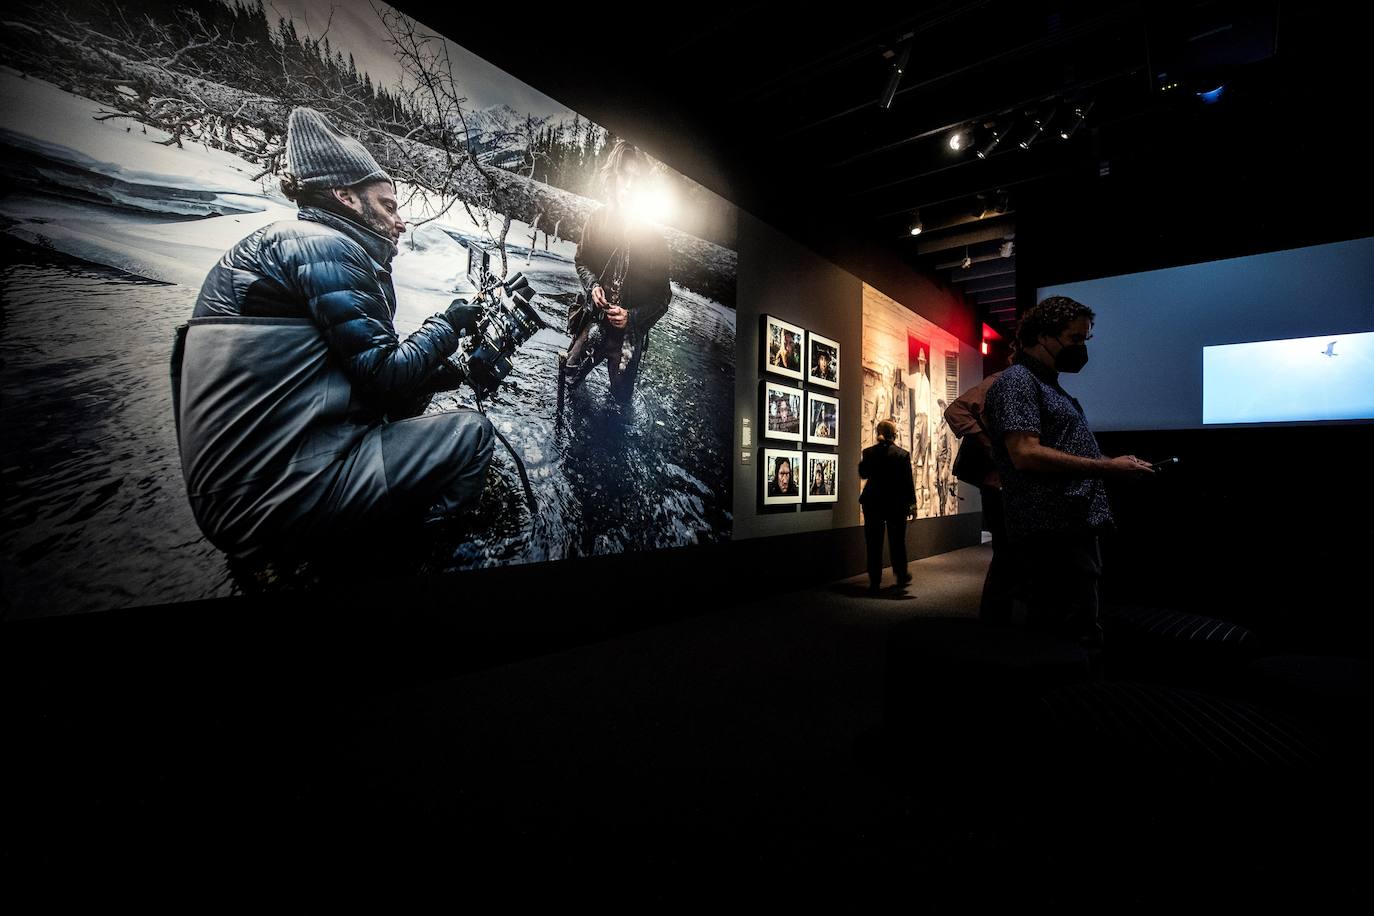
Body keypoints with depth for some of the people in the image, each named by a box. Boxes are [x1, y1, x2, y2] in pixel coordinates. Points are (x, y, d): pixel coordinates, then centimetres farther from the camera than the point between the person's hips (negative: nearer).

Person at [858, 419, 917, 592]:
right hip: (896, 504, -1)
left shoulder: (868, 452, -4)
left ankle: (874, 581, 7)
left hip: (872, 503, 1)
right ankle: (901, 576, 28)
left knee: (874, 542, 6)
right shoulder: (902, 454, -9)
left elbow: (863, 474, 10)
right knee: (897, 541, 15)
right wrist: (912, 503, 1)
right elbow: (908, 481, -7)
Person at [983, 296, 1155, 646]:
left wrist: (1114, 467, 17)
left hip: (1075, 530, 10)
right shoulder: (1018, 380, -8)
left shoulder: (1050, 386, 23)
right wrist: (1106, 467, -17)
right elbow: (1025, 454, -21)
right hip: (1054, 535, -10)